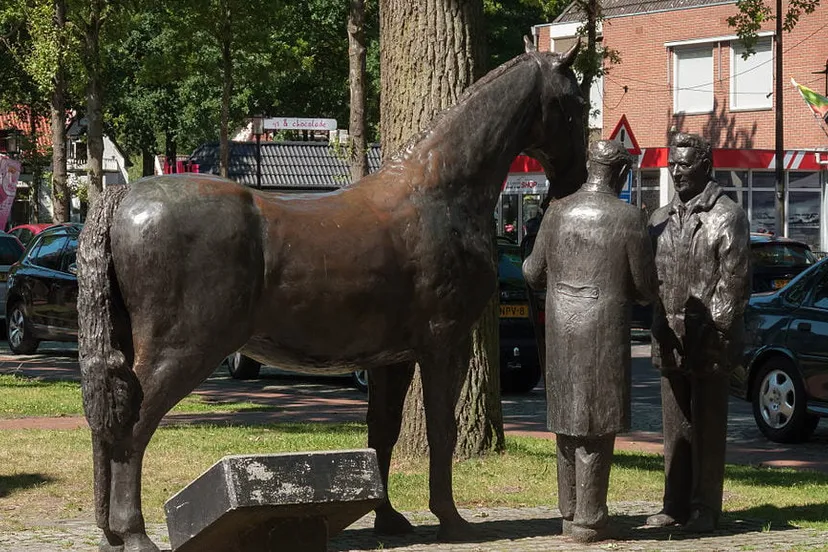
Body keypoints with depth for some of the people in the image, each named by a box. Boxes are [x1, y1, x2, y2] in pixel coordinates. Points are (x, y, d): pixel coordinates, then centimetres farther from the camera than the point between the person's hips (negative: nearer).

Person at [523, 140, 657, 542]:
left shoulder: (558, 212, 3)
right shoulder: (627, 218, -9)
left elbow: (534, 274, 12)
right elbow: (645, 290, -4)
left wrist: (525, 265, 35)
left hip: (561, 330, 5)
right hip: (604, 332, -4)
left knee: (569, 421, 15)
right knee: (597, 427, 0)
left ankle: (569, 512, 20)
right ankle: (588, 520, 1)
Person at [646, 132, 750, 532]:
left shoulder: (727, 216, -5)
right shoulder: (661, 219, 14)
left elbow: (734, 281, -9)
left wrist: (716, 330, -14)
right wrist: (661, 330, 6)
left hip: (709, 341, -6)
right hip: (670, 341, 6)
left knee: (708, 426, 0)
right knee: (675, 426, 10)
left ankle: (705, 509, 5)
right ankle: (676, 504, 16)